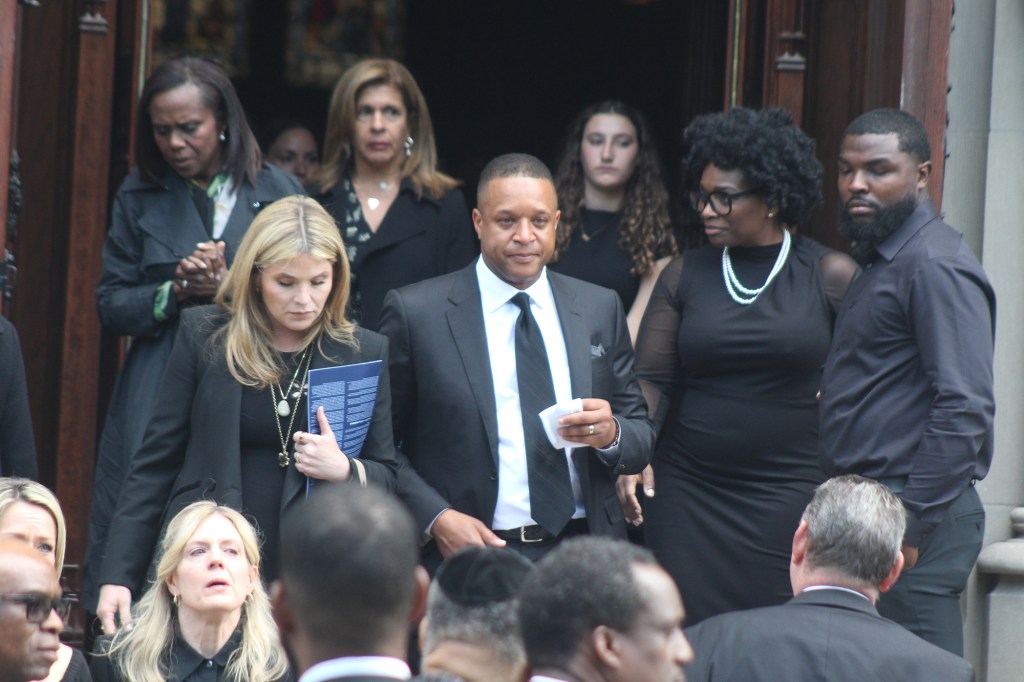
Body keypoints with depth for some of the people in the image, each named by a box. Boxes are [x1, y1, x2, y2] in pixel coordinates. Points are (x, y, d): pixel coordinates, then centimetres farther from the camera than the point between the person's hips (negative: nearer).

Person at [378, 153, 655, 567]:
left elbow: (642, 438, 12)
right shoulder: (415, 313, 0)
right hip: (466, 558, -3)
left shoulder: (600, 309, 11)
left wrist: (611, 435, -11)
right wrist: (435, 518, -15)